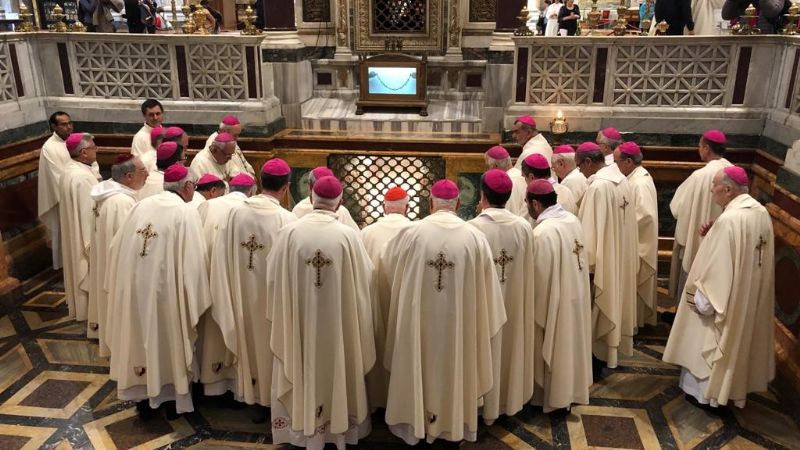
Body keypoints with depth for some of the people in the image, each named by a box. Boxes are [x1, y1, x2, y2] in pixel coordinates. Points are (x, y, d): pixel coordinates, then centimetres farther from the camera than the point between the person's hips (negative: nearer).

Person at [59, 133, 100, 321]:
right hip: (85, 232, -10)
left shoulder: (69, 170, 2)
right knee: (89, 272, 5)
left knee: (79, 268, 22)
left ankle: (78, 305, 37)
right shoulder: (82, 177, -29)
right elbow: (89, 211, -25)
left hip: (73, 230, 10)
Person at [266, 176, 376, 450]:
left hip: (297, 322, 1)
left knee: (300, 371, 18)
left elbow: (274, 278, -2)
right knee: (337, 372, 18)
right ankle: (339, 426, 34)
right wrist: (357, 314, 13)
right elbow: (364, 281, -6)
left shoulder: (288, 232, -12)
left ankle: (299, 426, 33)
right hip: (338, 324, 0)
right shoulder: (348, 236, -14)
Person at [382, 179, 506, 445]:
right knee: (454, 368, 19)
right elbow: (487, 285, -1)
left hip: (418, 320, -1)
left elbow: (391, 271, 5)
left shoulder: (411, 234, -11)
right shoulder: (475, 237, -8)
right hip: (460, 322, 1)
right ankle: (454, 422, 35)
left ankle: (417, 421, 32)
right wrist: (486, 323, 12)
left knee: (420, 367, 17)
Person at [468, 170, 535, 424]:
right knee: (510, 346, 20)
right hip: (514, 301, 4)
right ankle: (509, 399, 36)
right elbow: (528, 271, -1)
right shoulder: (524, 227, -9)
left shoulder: (474, 227, -20)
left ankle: (486, 406, 26)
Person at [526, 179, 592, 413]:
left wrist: (532, 307, -6)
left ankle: (554, 396, 26)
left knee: (553, 348, 10)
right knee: (569, 342, 22)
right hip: (575, 295, 8)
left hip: (554, 300, -8)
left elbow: (538, 277, -20)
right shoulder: (573, 220, -2)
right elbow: (571, 261, 7)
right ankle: (571, 389, 38)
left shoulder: (542, 232, -27)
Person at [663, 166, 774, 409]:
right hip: (750, 295, 9)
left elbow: (717, 266, -26)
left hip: (725, 296, -9)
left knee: (713, 340, 10)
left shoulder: (728, 219, -29)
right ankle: (736, 385, 39)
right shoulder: (761, 212, -1)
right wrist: (714, 234, 3)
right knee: (739, 336, 23)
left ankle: (706, 390, 24)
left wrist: (702, 299, -15)